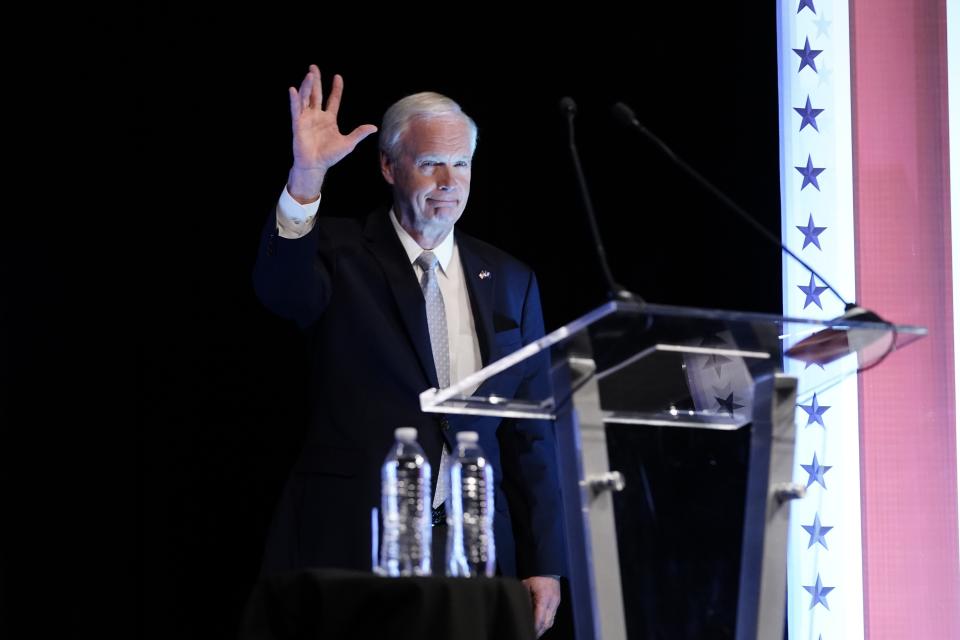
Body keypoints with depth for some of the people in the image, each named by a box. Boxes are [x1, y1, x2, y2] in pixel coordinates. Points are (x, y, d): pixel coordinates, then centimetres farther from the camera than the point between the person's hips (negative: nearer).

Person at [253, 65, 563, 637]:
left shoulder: (508, 281, 11)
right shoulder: (342, 255, 1)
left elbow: (531, 433, 11)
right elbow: (280, 289, -23)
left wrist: (544, 566, 6)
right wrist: (306, 176, -38)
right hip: (353, 544, -3)